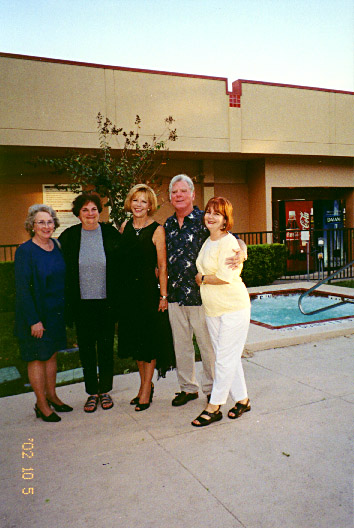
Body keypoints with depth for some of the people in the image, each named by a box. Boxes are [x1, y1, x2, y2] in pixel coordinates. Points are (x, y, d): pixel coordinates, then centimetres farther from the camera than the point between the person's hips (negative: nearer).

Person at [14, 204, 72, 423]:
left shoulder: (56, 246, 5)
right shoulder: (25, 251, -13)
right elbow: (23, 288, -16)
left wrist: (65, 309, 8)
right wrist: (34, 320, -19)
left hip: (56, 312, 6)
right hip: (36, 314, -6)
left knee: (52, 354, 15)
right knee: (38, 357, 5)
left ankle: (51, 395, 30)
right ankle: (41, 404, 18)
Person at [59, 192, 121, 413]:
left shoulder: (111, 234, -3)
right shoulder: (69, 237, -1)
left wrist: (118, 299, -3)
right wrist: (66, 301, 1)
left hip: (106, 302, -1)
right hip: (82, 303, 1)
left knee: (106, 347, 9)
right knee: (86, 348, 9)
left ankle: (105, 390, 25)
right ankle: (92, 392, 24)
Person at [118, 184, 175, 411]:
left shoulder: (157, 230, -8)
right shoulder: (125, 226, 7)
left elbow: (162, 266, -9)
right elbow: (119, 259, 13)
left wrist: (163, 295, -12)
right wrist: (118, 290, 8)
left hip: (148, 289, -5)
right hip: (128, 290, 6)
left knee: (150, 340, 3)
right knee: (135, 339, 14)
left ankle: (146, 390, 15)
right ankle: (145, 384, 29)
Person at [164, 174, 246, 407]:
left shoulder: (204, 220, -6)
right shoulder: (168, 225, 10)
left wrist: (241, 254, -29)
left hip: (200, 294, -5)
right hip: (174, 295, 5)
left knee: (207, 344, 7)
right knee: (181, 344, 14)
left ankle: (212, 389, 26)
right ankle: (188, 387, 31)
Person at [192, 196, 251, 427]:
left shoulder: (229, 242, -14)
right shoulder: (208, 242, 13)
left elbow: (225, 277, -22)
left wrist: (202, 278, -9)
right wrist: (203, 278, 8)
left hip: (233, 308, -9)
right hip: (212, 309, 9)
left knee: (225, 358, 1)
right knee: (228, 357, 15)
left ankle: (214, 407, 10)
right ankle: (242, 399, 28)